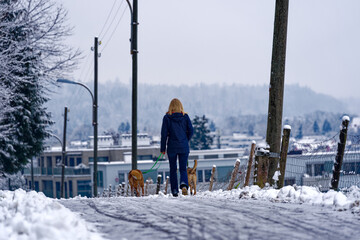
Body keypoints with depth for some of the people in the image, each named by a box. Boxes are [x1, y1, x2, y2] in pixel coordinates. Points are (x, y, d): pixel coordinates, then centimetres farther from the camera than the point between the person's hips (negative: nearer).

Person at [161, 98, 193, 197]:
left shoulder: (167, 117, -4)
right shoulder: (185, 116, 0)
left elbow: (164, 133, -5)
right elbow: (190, 130, 0)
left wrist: (163, 148, 0)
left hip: (172, 146, -1)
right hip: (184, 147, 1)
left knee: (173, 169, 10)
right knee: (183, 169, 5)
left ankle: (174, 190, 9)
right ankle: (184, 184, -22)